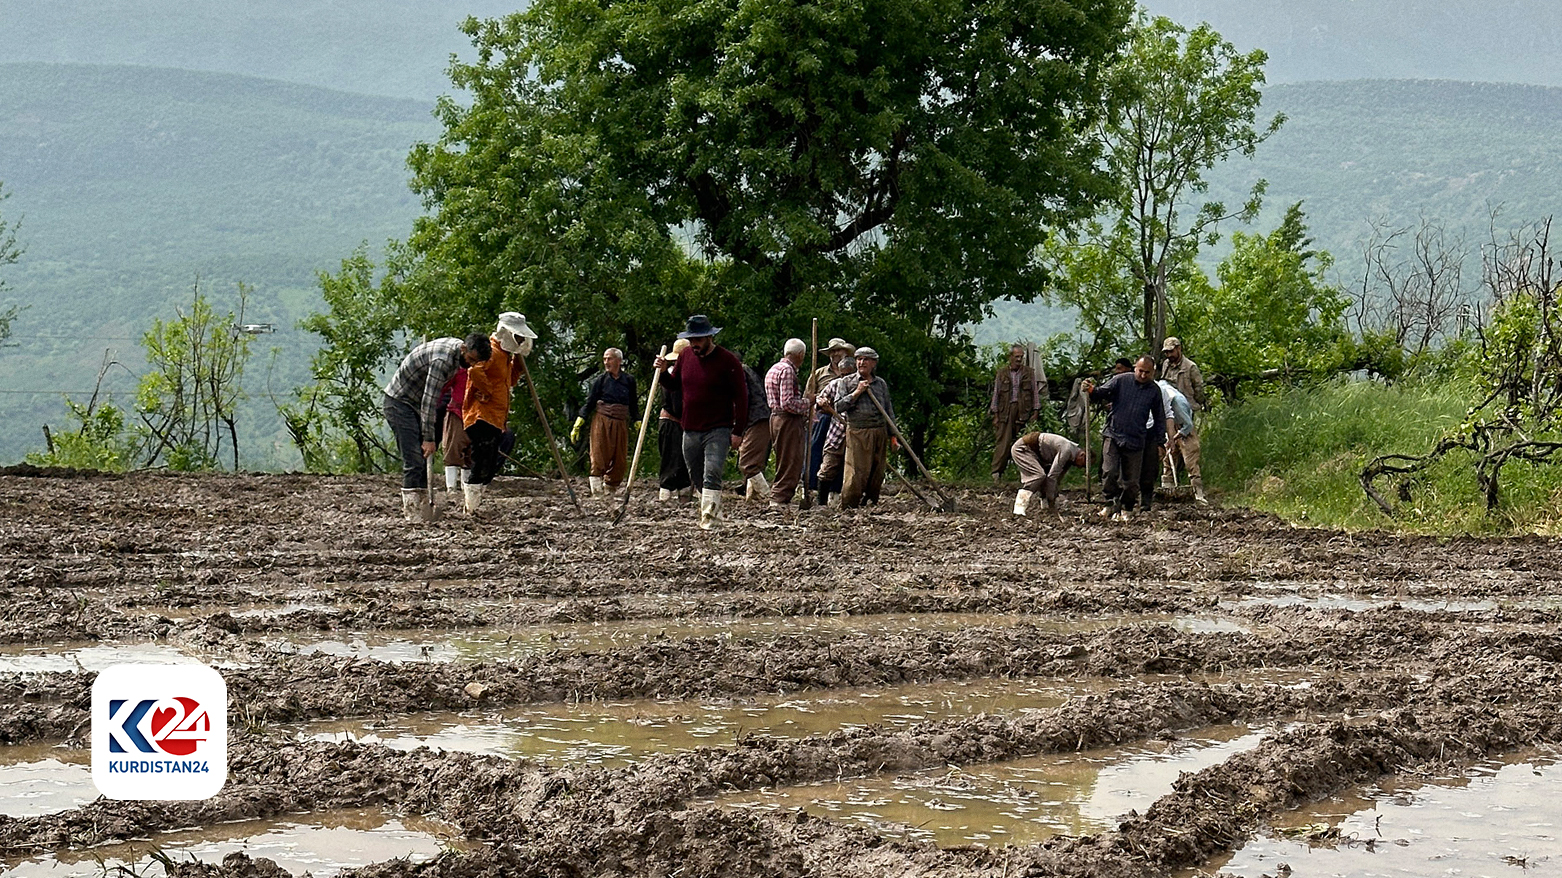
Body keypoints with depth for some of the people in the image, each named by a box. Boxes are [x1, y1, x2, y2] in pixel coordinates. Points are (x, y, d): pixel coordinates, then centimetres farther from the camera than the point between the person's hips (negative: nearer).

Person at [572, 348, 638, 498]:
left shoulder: (628, 380, 9)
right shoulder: (600, 380, 3)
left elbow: (633, 405, 18)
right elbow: (589, 402, 4)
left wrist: (638, 423, 12)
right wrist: (578, 424, -1)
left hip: (621, 423, 3)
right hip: (602, 421, -3)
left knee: (620, 460, 0)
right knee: (599, 457, -9)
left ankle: (610, 489, 10)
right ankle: (597, 491, -10)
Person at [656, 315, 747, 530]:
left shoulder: (727, 360, -8)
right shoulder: (685, 355, 8)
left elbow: (741, 396, -6)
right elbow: (674, 386, 20)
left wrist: (738, 431, -10)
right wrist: (664, 372, -1)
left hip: (718, 430, -6)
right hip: (690, 430, 6)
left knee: (711, 475, -18)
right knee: (697, 478, 12)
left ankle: (708, 519, -22)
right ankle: (715, 510, 27)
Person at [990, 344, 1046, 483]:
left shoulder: (1029, 372, 9)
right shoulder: (1002, 372, 8)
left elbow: (1035, 392, 10)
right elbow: (996, 393, 8)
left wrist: (1036, 412, 3)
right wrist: (995, 415, 4)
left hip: (1024, 411, 1)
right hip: (1006, 410, -1)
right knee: (1003, 441, -8)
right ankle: (996, 472, -8)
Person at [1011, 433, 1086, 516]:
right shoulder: (1066, 450, -23)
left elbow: (1058, 477, 16)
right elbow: (1052, 475, -25)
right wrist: (1051, 499, -18)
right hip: (1021, 448, -10)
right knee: (1038, 475, -24)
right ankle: (1019, 508, -31)